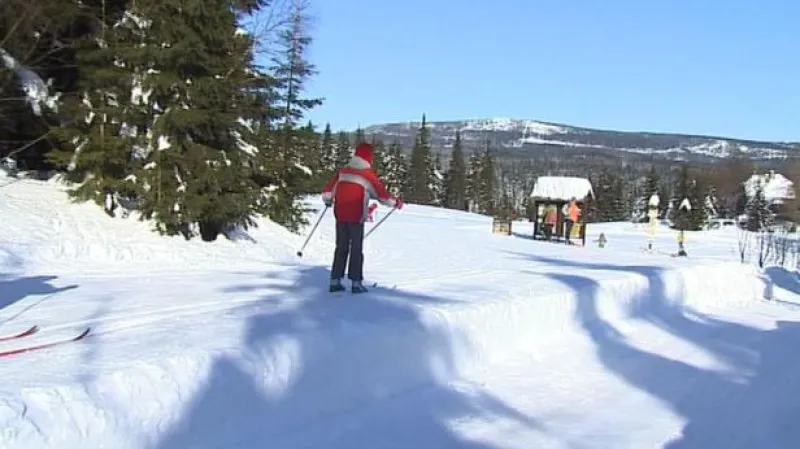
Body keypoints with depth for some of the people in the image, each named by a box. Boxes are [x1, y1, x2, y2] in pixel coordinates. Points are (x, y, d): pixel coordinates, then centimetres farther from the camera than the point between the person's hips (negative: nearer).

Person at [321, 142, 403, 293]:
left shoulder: (343, 171, 7)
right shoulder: (368, 174, -8)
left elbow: (329, 189, 11)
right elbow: (381, 193, -6)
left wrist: (328, 201, 31)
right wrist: (396, 202, 8)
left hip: (340, 216, 5)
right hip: (356, 217, -5)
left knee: (341, 248, 12)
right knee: (356, 249, 3)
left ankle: (335, 281, 11)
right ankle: (356, 282, 1)